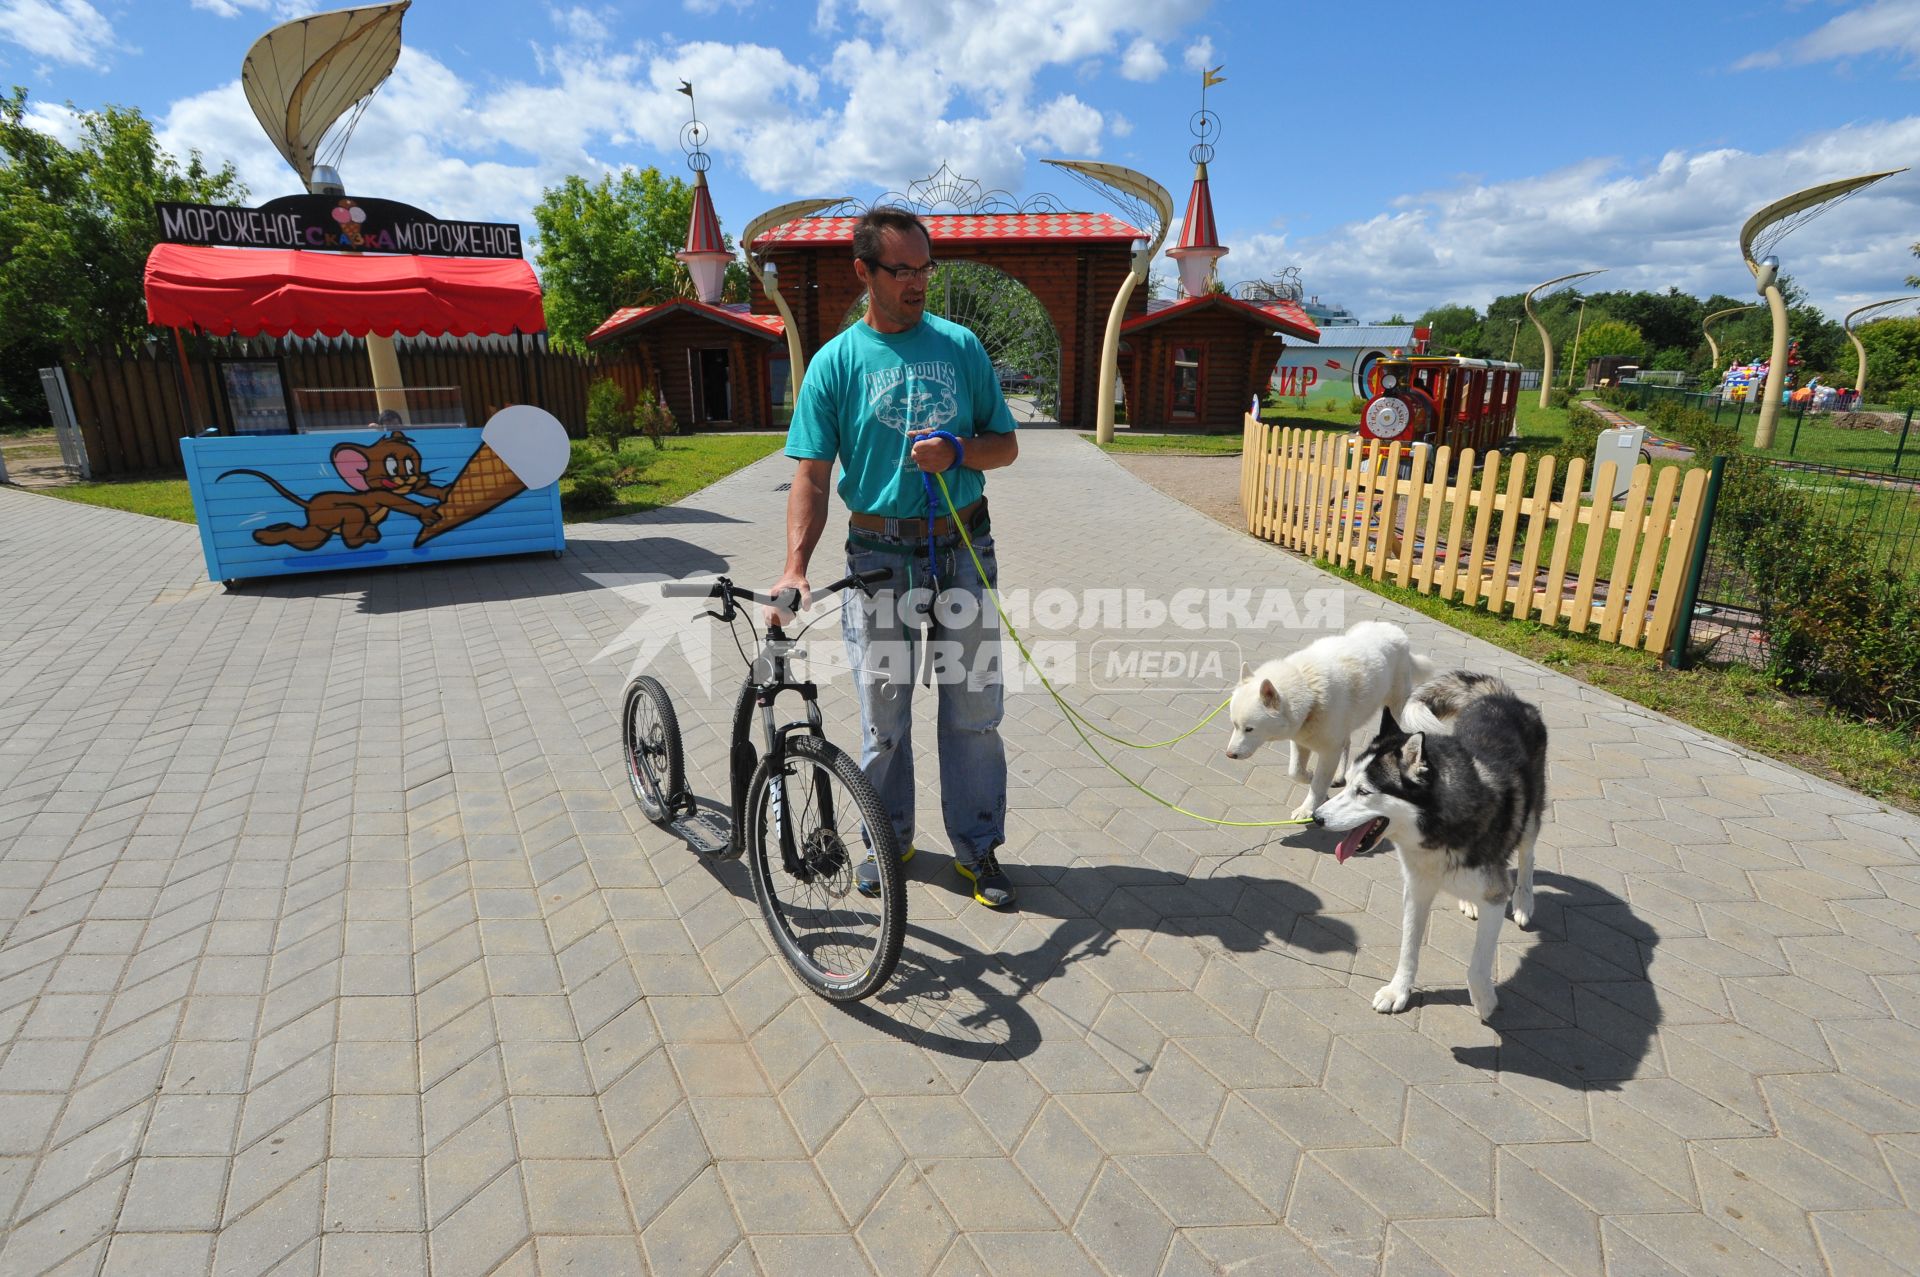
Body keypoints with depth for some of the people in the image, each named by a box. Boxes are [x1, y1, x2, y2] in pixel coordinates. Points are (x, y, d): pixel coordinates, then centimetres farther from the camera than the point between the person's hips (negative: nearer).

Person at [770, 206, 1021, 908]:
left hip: (963, 550, 2)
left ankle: (977, 847, 23)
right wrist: (795, 565, -19)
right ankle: (889, 837, 31)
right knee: (884, 714, 9)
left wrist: (957, 451, -15)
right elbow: (811, 474, -6)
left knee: (974, 710, 7)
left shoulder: (962, 347, 5)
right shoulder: (835, 362, -1)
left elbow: (1006, 446, 7)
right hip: (880, 556, -1)